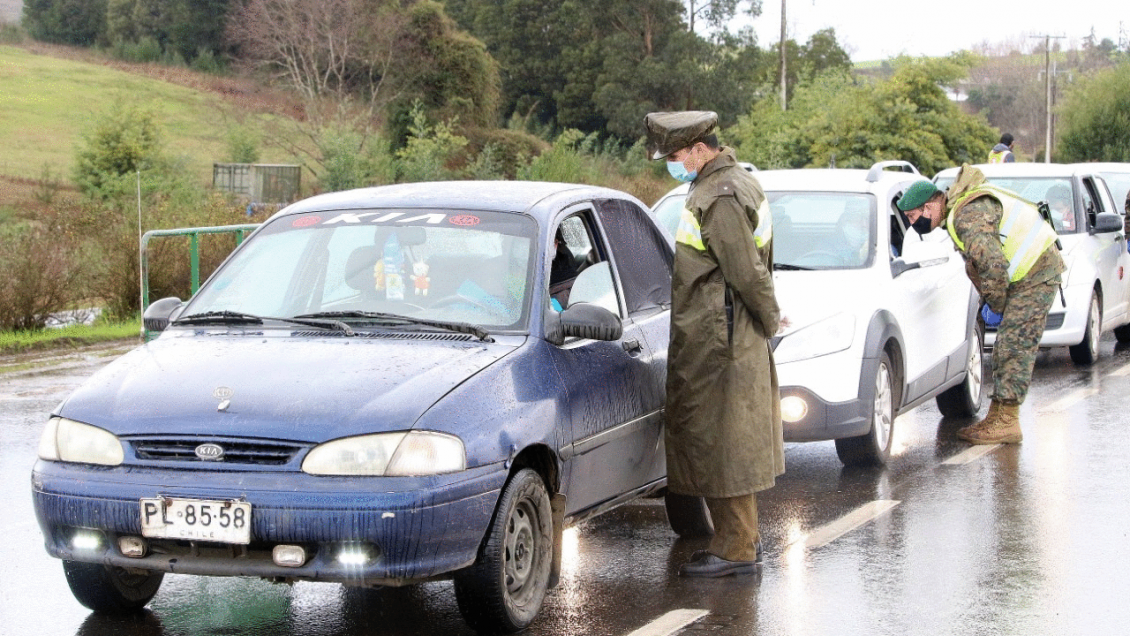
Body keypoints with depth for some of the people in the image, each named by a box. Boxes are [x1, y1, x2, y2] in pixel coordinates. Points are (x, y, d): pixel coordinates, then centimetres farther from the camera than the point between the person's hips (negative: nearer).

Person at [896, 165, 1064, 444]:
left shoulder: (968, 217, -24)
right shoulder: (958, 208, 10)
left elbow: (993, 265, -30)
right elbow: (979, 261, 20)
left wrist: (995, 304, -14)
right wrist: (994, 301, 11)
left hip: (1036, 272, -10)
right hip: (1024, 272, 10)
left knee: (1014, 347, -10)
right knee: (1006, 348, 10)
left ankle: (1007, 422, -9)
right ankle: (996, 417, 14)